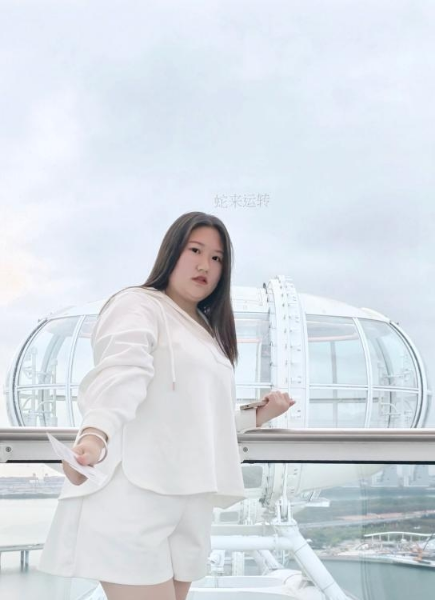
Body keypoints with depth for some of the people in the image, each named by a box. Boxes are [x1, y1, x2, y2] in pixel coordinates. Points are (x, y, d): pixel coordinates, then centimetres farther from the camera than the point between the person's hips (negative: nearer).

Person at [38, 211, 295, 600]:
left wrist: (258, 415, 20)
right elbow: (121, 372, -22)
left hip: (190, 501, 8)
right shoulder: (138, 305, -1)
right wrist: (95, 434, -39)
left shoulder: (208, 331, 25)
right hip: (134, 494, -8)